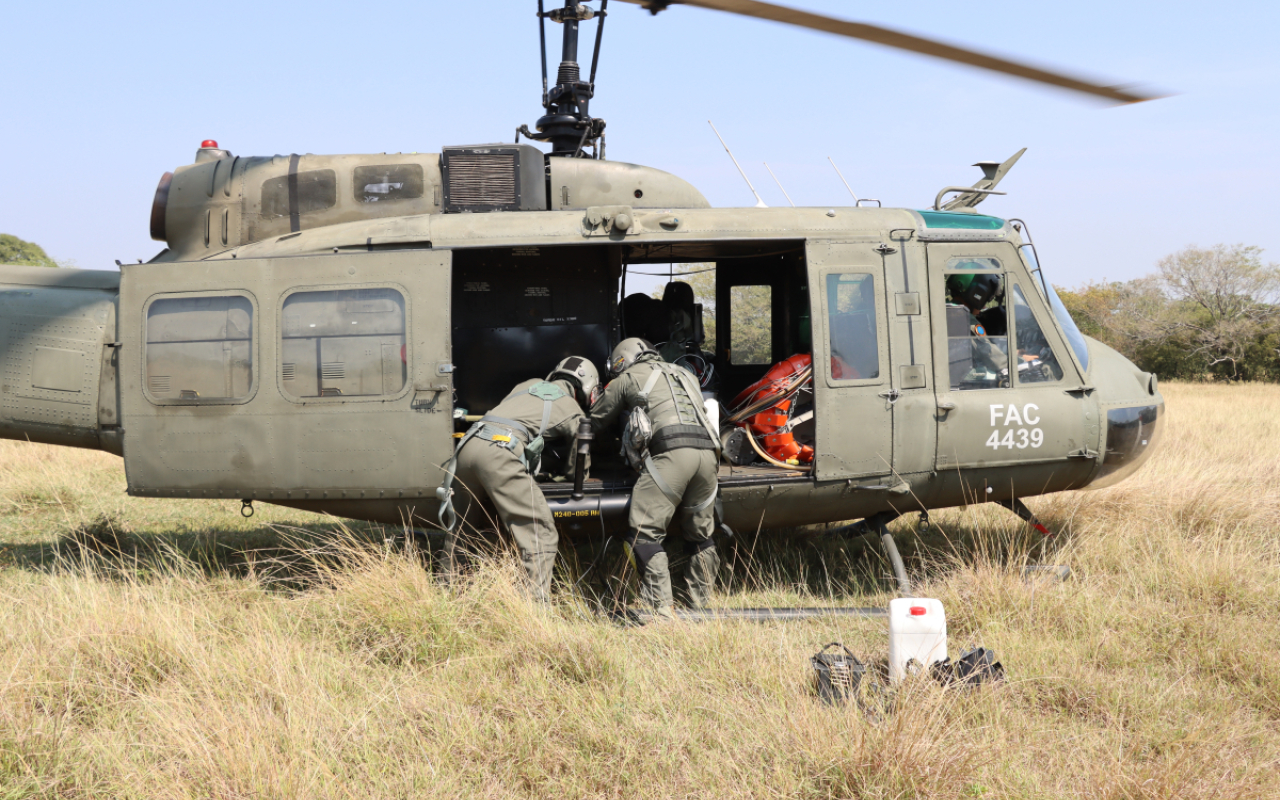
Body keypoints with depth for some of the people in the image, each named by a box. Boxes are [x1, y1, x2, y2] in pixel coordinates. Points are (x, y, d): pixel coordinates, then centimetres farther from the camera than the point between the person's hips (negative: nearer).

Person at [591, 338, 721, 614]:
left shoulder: (628, 378, 19)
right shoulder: (685, 375, 34)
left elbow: (597, 421, 29)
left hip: (670, 452, -6)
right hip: (707, 449, 6)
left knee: (644, 531, -3)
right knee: (700, 534, 18)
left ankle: (659, 604, -11)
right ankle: (701, 599, 21)